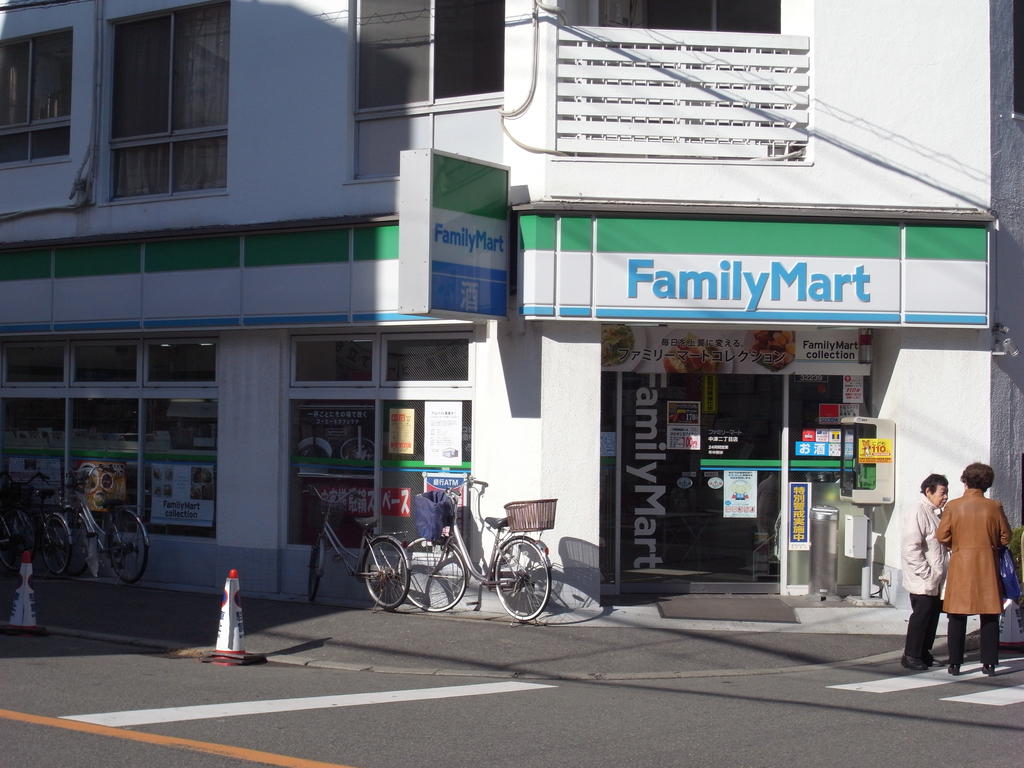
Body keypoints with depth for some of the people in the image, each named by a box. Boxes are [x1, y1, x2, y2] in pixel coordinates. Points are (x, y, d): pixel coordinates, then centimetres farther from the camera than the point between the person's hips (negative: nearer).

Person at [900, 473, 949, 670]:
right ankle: (910, 655, 5)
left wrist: (939, 574, 16)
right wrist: (926, 573, -20)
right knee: (921, 615, -4)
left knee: (933, 613, 13)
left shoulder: (936, 512, 13)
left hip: (936, 580, 9)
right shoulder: (917, 512, -17)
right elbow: (910, 548, -21)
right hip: (922, 581, -9)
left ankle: (924, 652, 24)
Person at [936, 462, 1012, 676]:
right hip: (987, 566, 1)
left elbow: (942, 536, -4)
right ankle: (989, 663, 7)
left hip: (960, 566, -1)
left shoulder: (953, 506, -6)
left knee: (957, 617, 5)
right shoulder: (994, 507, -3)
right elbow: (1005, 538, 3)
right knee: (989, 617, 7)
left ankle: (955, 663, 5)